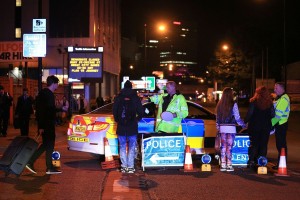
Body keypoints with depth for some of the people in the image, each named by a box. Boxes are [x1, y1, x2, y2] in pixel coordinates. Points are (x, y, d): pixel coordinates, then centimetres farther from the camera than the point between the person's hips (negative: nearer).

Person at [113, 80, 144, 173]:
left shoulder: (118, 97, 3)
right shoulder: (135, 97, -2)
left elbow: (114, 111, 3)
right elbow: (141, 111, -4)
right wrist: (137, 119, 12)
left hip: (121, 127, 1)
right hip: (132, 127, -1)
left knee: (122, 147, 9)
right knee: (132, 147, 4)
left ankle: (124, 166, 7)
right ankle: (130, 166, 0)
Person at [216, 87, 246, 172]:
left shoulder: (220, 104, 4)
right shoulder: (233, 104, -9)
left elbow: (217, 118, 9)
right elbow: (237, 117, -7)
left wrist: (218, 127, 19)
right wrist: (243, 125, 8)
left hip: (222, 128, 4)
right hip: (231, 128, -4)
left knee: (223, 146, 9)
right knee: (229, 146, 0)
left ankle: (223, 165, 13)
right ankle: (229, 165, 2)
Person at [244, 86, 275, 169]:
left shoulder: (254, 101, -8)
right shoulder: (269, 102, 0)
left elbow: (249, 113, -10)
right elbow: (273, 115, 1)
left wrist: (245, 121, 3)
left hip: (254, 126, -1)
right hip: (266, 126, 2)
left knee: (254, 144, 6)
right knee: (263, 144, 8)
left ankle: (251, 161, 3)